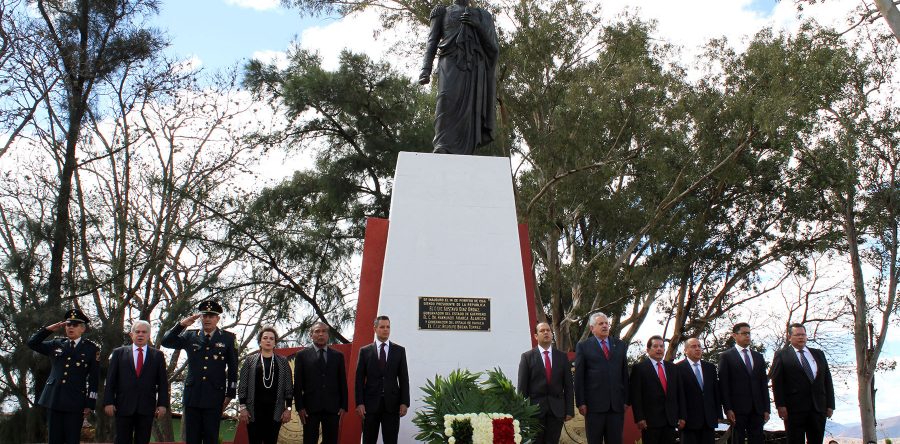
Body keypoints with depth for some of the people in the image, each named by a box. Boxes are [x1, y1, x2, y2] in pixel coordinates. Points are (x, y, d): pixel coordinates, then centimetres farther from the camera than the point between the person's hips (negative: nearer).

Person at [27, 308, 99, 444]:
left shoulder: (91, 349, 2)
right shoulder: (56, 344, 13)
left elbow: (94, 379, 1)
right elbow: (32, 343, 17)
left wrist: (90, 404, -4)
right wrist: (49, 329, 2)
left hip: (75, 402, -3)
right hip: (54, 400, 3)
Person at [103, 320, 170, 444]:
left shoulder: (158, 355, 8)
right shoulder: (119, 353, 9)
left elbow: (163, 382, 5)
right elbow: (110, 380, 5)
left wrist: (162, 404, -3)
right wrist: (108, 402, -3)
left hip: (146, 408, 0)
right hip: (124, 406, 0)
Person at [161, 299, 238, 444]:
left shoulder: (228, 338, 3)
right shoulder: (190, 336, 10)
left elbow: (233, 368, 3)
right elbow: (166, 342, 4)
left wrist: (230, 394, 0)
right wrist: (181, 324, -8)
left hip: (214, 398, -2)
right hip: (192, 397, 2)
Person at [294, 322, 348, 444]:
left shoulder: (338, 355, 9)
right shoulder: (302, 355, 4)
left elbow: (342, 382, 8)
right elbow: (297, 383, 2)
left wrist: (343, 406, 2)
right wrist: (300, 407, -5)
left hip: (332, 407, 1)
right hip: (310, 407, -1)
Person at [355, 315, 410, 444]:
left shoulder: (399, 350, 6)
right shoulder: (365, 351, 4)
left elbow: (404, 379, 4)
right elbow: (359, 379, 2)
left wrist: (404, 402, -4)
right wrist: (359, 403, -7)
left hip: (392, 403, 0)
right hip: (370, 403, 0)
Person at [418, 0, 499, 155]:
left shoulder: (481, 16, 27)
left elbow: (493, 47, 16)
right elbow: (432, 42, 12)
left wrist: (477, 25, -1)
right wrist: (426, 69, -5)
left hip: (474, 68, 2)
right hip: (450, 64, -2)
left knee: (468, 109, -14)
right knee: (448, 98, -29)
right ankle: (442, 148, -40)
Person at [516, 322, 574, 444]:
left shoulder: (562, 356, 6)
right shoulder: (527, 356, -1)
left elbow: (568, 385, 5)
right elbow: (522, 386, -3)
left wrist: (570, 410, 0)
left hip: (557, 409, 2)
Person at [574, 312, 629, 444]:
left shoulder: (620, 345, 12)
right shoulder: (583, 346, 2)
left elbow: (625, 373, 11)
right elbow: (579, 377, -1)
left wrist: (626, 399, 6)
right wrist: (580, 402, -6)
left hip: (617, 404, 3)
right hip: (594, 403, -3)